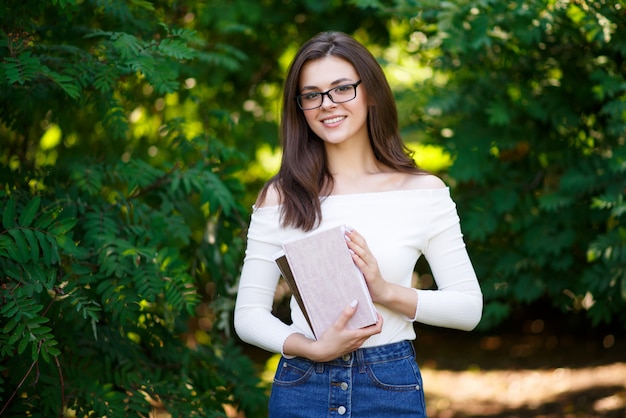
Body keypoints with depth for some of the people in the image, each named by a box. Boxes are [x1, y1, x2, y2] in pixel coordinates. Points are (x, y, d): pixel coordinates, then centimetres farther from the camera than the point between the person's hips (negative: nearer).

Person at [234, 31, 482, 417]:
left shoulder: (423, 192, -2)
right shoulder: (281, 197, -1)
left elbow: (469, 308, -1)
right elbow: (249, 314, -1)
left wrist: (386, 291, -16)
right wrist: (314, 349, -18)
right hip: (301, 386, 0)